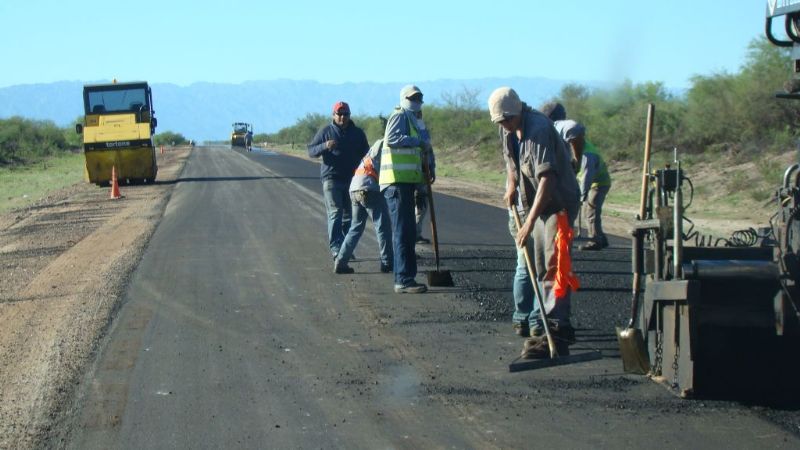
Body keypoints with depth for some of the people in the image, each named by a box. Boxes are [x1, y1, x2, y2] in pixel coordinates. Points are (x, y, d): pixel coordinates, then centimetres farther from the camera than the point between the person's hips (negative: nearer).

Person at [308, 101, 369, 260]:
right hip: (331, 178, -4)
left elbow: (366, 154, 21)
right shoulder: (326, 131, 4)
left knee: (349, 215, 6)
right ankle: (335, 247, -17)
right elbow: (311, 151, 1)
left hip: (352, 179, 4)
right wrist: (325, 146, -20)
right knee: (335, 213, -12)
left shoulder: (358, 133, 13)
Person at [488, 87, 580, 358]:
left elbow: (547, 177, -32)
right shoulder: (509, 130, 3)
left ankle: (556, 330, -21)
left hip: (558, 202, -9)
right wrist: (511, 185, 12)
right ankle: (541, 329, 15)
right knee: (539, 269, 10)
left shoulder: (539, 129, -25)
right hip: (536, 203, 9)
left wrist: (529, 222, -36)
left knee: (554, 266, -17)